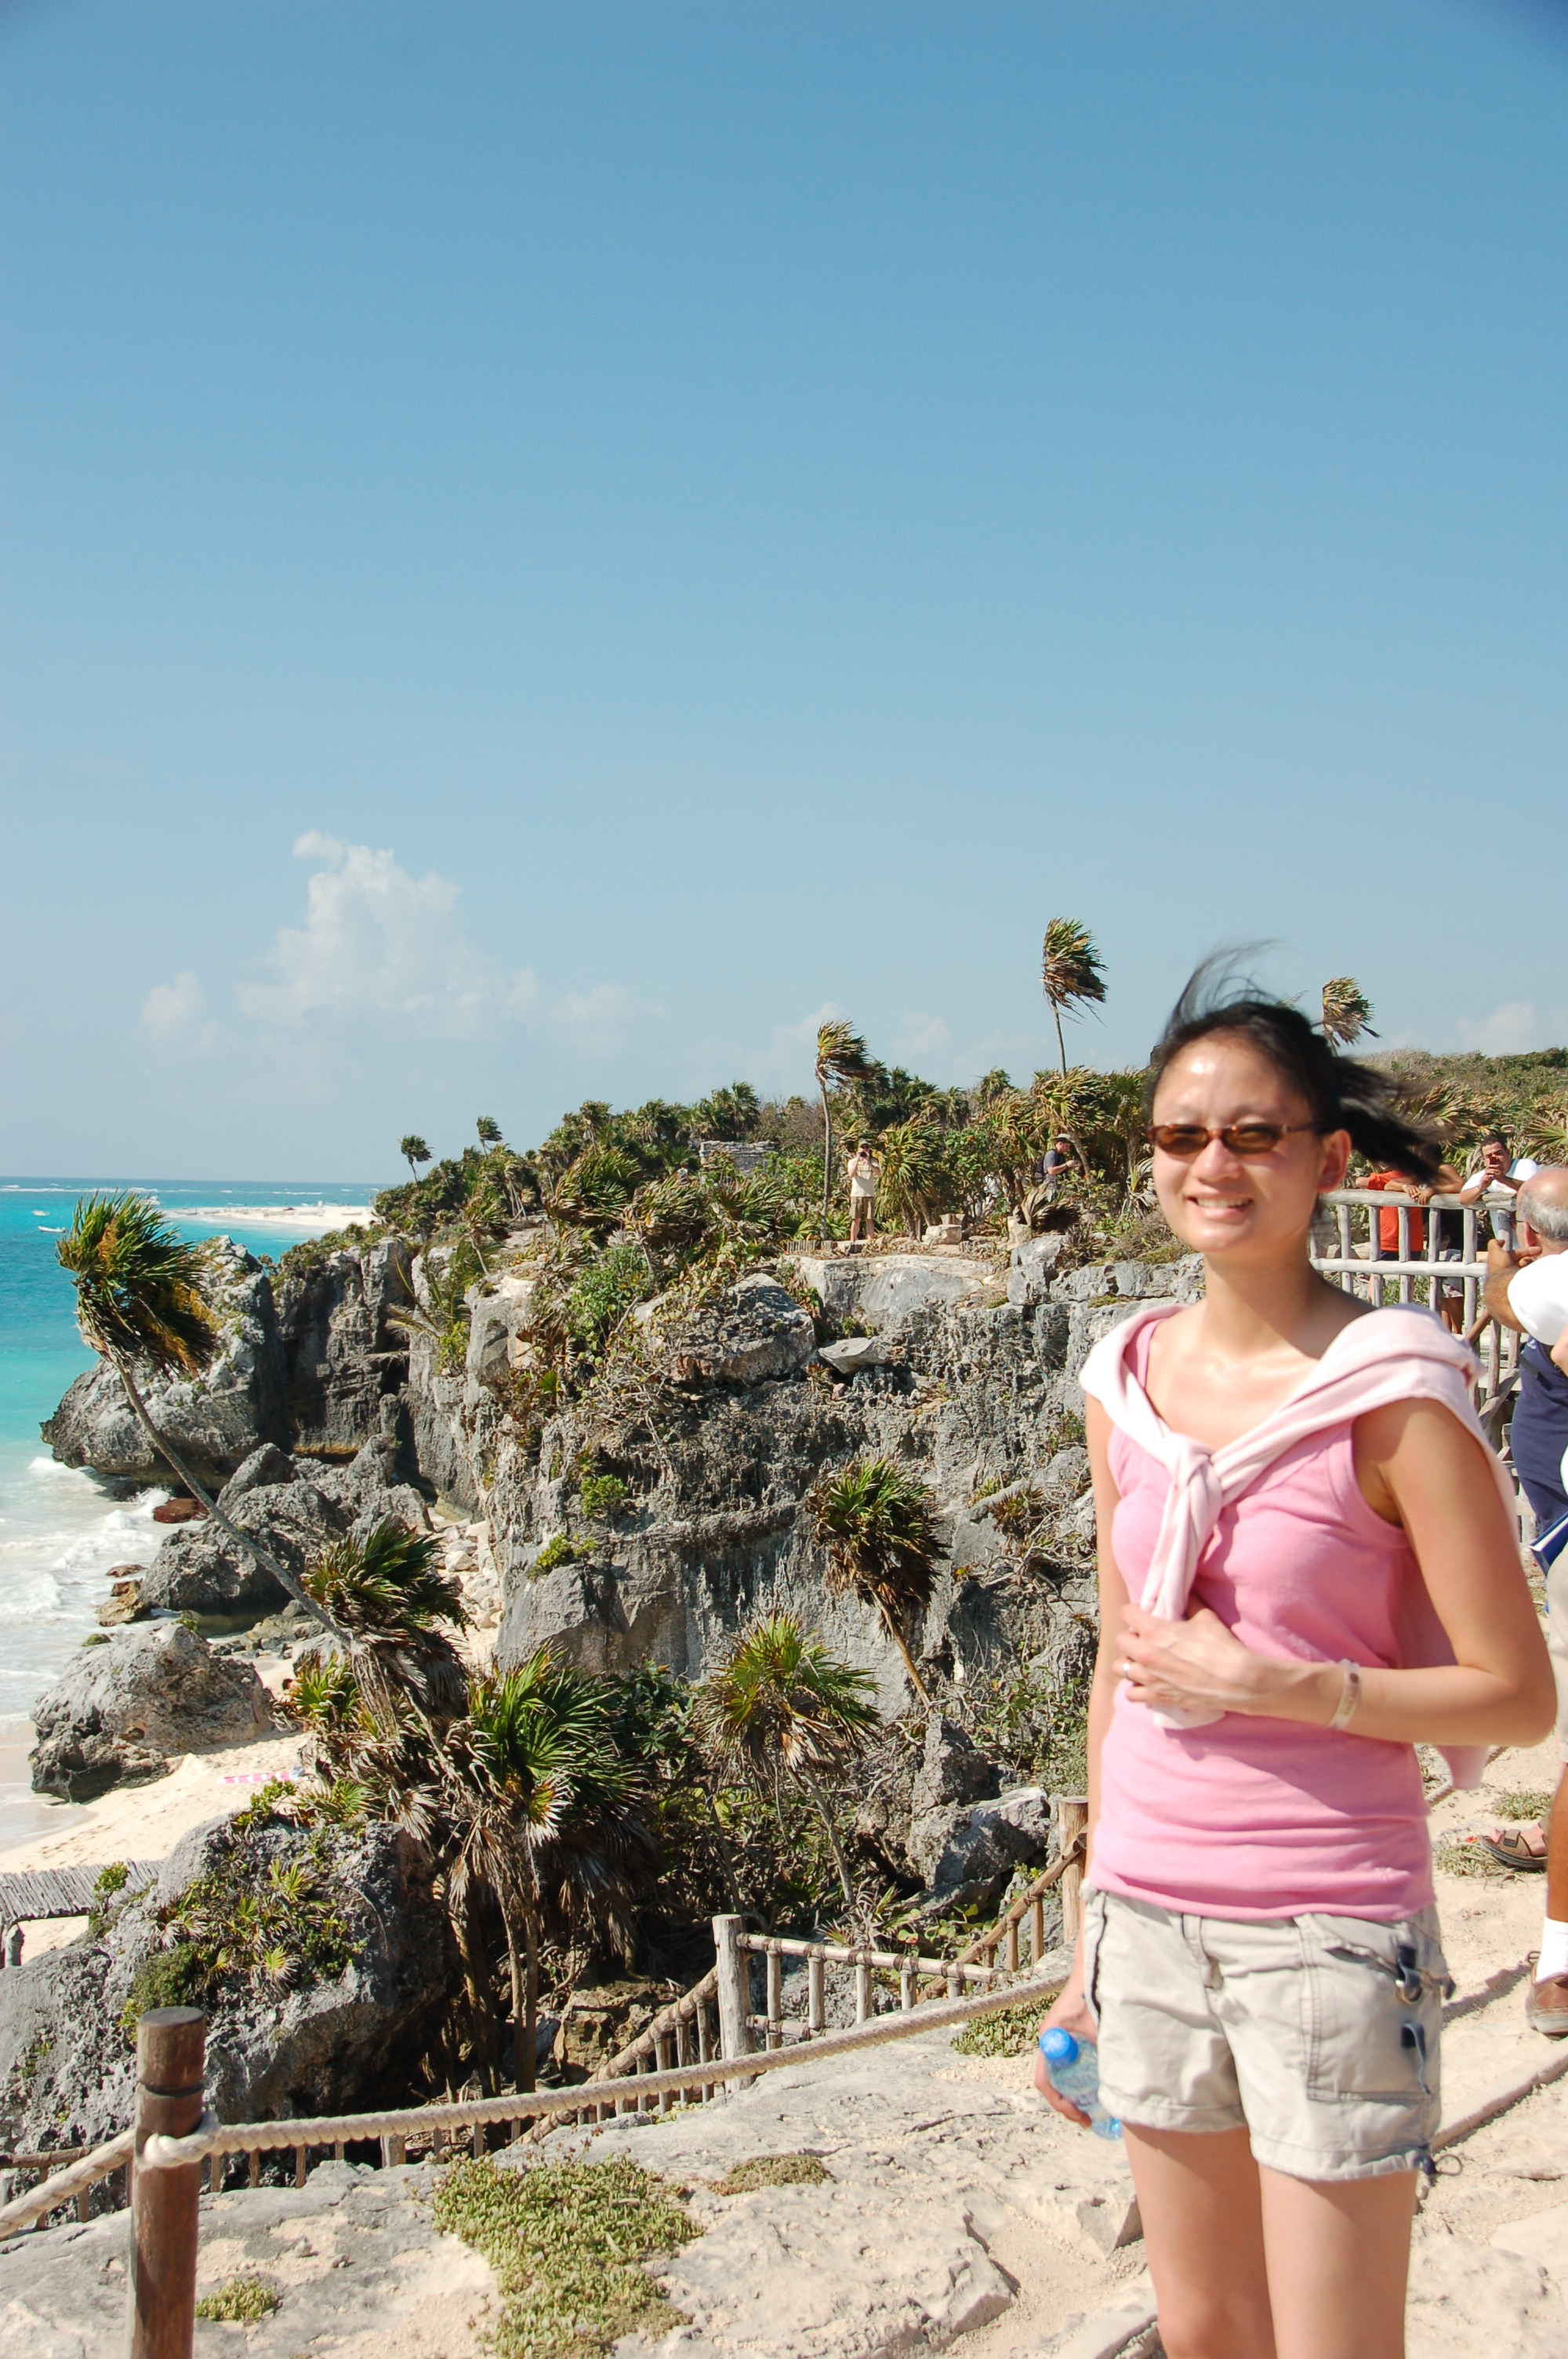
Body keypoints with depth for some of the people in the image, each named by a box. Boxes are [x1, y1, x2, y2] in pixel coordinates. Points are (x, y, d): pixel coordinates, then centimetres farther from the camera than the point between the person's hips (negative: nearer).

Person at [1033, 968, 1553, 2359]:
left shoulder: (1392, 1390, -13)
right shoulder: (1129, 1379, 4)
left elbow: (1518, 1698, -9)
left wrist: (1270, 1686, -18)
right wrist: (1092, 1938, 15)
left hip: (1327, 1923, -5)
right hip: (1152, 1912, 5)